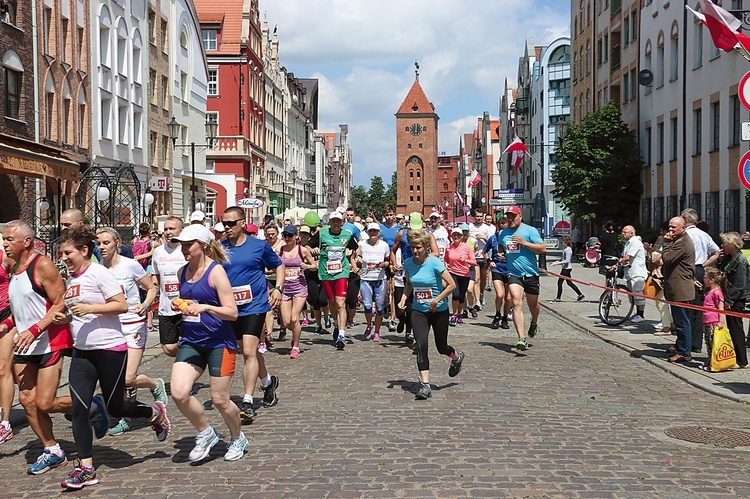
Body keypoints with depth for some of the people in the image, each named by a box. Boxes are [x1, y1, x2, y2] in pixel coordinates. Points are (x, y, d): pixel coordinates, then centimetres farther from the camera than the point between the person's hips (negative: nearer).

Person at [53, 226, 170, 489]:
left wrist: (88, 309, -24)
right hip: (82, 351, 7)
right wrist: (65, 318, 4)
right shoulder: (70, 279, 12)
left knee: (115, 407, 2)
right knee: (79, 409, -3)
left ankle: (155, 412, 31)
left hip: (110, 348, -7)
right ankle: (86, 468, 3)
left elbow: (121, 305, -17)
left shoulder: (99, 273, -11)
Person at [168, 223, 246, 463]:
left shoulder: (216, 271, -11)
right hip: (191, 341, 6)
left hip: (219, 342, -6)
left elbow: (232, 312, -14)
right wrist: (179, 305, 4)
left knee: (219, 400, 1)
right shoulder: (182, 272, 8)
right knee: (179, 393, -11)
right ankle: (206, 433, 14)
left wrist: (205, 307, -28)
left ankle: (238, 439, 29)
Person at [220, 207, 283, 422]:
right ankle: (268, 382, 42)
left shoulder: (259, 246, -3)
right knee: (250, 352, 17)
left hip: (255, 306, -4)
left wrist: (278, 288, -5)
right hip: (232, 308, 4)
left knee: (249, 352, -15)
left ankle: (247, 402, -12)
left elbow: (278, 266, 10)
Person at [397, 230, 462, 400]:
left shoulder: (434, 262, -18)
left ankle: (457, 357, 47)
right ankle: (425, 384, -10)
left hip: (439, 310, -3)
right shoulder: (408, 263, -3)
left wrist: (437, 300, -21)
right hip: (418, 311, 3)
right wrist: (403, 298, -1)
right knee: (421, 345, -14)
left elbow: (452, 285, -15)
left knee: (441, 347, 11)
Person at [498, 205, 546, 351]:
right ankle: (522, 338, -23)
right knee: (517, 303, -17)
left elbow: (543, 249, -11)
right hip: (513, 274, 2)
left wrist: (524, 242, -19)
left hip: (531, 273, -2)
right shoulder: (502, 233, 10)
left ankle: (534, 323, 49)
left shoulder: (529, 230, -5)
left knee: (533, 304, 14)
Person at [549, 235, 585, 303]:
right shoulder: (565, 249, 11)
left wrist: (557, 263, -23)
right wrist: (556, 262, 6)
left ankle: (558, 298, 2)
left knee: (559, 282, -5)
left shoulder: (568, 250, -17)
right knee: (569, 283, 15)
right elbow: (562, 259, 19)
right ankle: (580, 295, 22)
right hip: (565, 268, 10)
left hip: (567, 268, -10)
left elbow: (567, 260, -22)